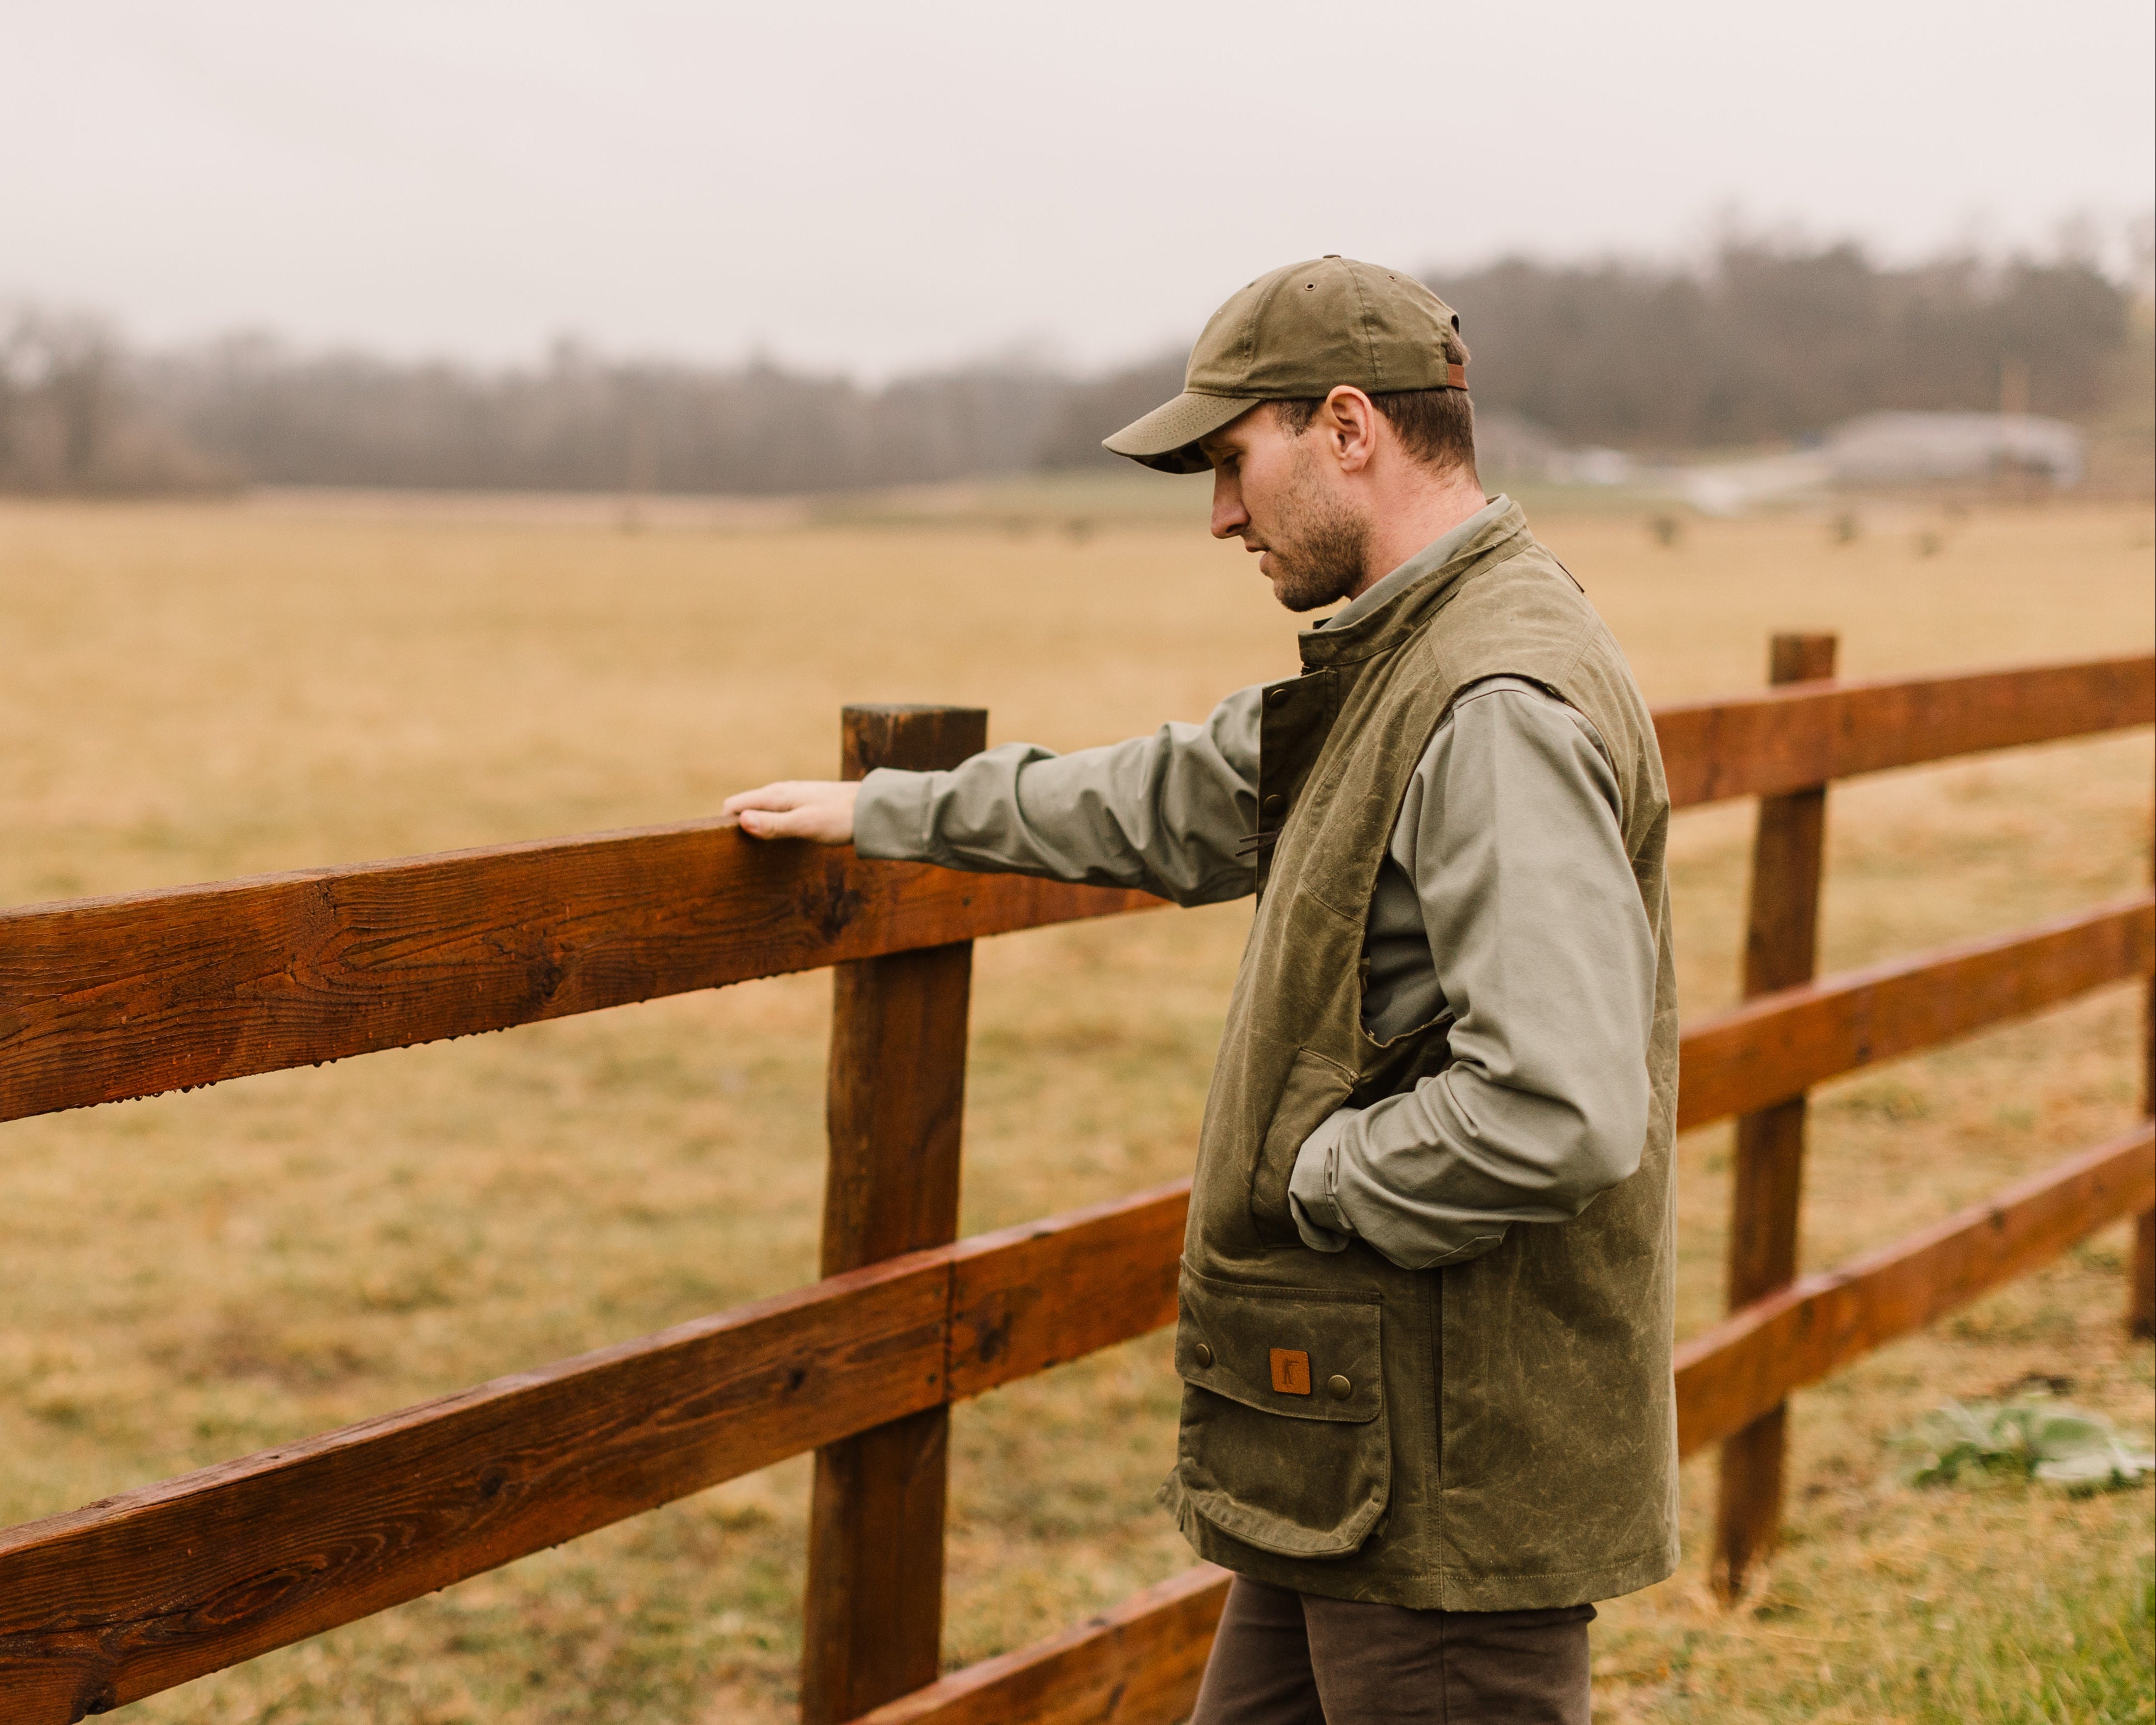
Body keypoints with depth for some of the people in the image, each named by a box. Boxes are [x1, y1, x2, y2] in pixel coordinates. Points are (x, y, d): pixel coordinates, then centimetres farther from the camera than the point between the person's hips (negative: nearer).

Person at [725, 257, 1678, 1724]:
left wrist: (1320, 1174, -15)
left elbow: (1561, 1115, -31)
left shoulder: (1501, 712, -22)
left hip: (1458, 1472, -10)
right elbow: (1185, 805, 29)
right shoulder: (1396, 665, 12)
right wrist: (891, 812, 34)